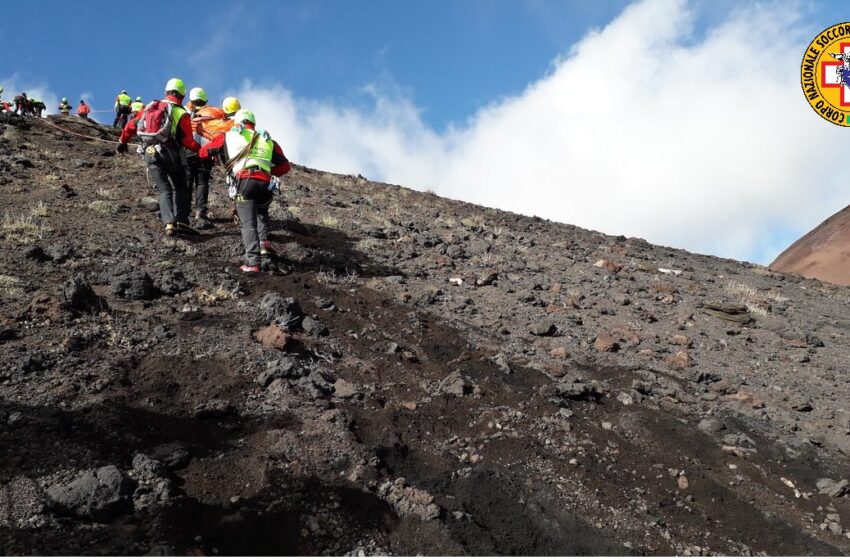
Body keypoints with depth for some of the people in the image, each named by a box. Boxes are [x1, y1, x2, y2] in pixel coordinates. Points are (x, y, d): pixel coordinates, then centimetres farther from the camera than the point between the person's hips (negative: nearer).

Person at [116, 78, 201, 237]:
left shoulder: (150, 107, 14)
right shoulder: (181, 113, 0)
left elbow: (131, 125, 17)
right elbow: (188, 141, -7)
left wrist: (122, 142, 30)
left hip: (150, 154, 3)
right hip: (169, 152, -3)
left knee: (164, 189, 4)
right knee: (179, 187, 12)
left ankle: (169, 222, -14)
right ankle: (181, 221, -1)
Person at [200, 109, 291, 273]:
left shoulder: (228, 137, 19)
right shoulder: (268, 141, 26)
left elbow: (203, 152, 26)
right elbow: (285, 166, 24)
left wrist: (216, 155, 46)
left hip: (244, 182, -3)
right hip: (266, 185, 3)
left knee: (248, 224, -1)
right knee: (262, 213, 32)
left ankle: (252, 263, -15)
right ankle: (264, 242, 15)